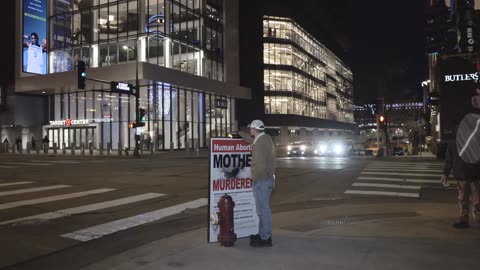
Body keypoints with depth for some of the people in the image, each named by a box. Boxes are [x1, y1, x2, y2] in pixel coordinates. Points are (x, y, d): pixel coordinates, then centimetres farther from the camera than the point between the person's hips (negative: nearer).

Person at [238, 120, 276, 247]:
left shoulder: (259, 143, -20)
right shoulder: (267, 138, 9)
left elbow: (260, 165, -25)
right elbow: (252, 140, 29)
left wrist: (254, 179, -11)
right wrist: (238, 133, 37)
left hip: (261, 180, -10)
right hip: (269, 178, 10)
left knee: (263, 209, -3)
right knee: (263, 208, 18)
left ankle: (265, 238, 4)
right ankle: (263, 234, 28)